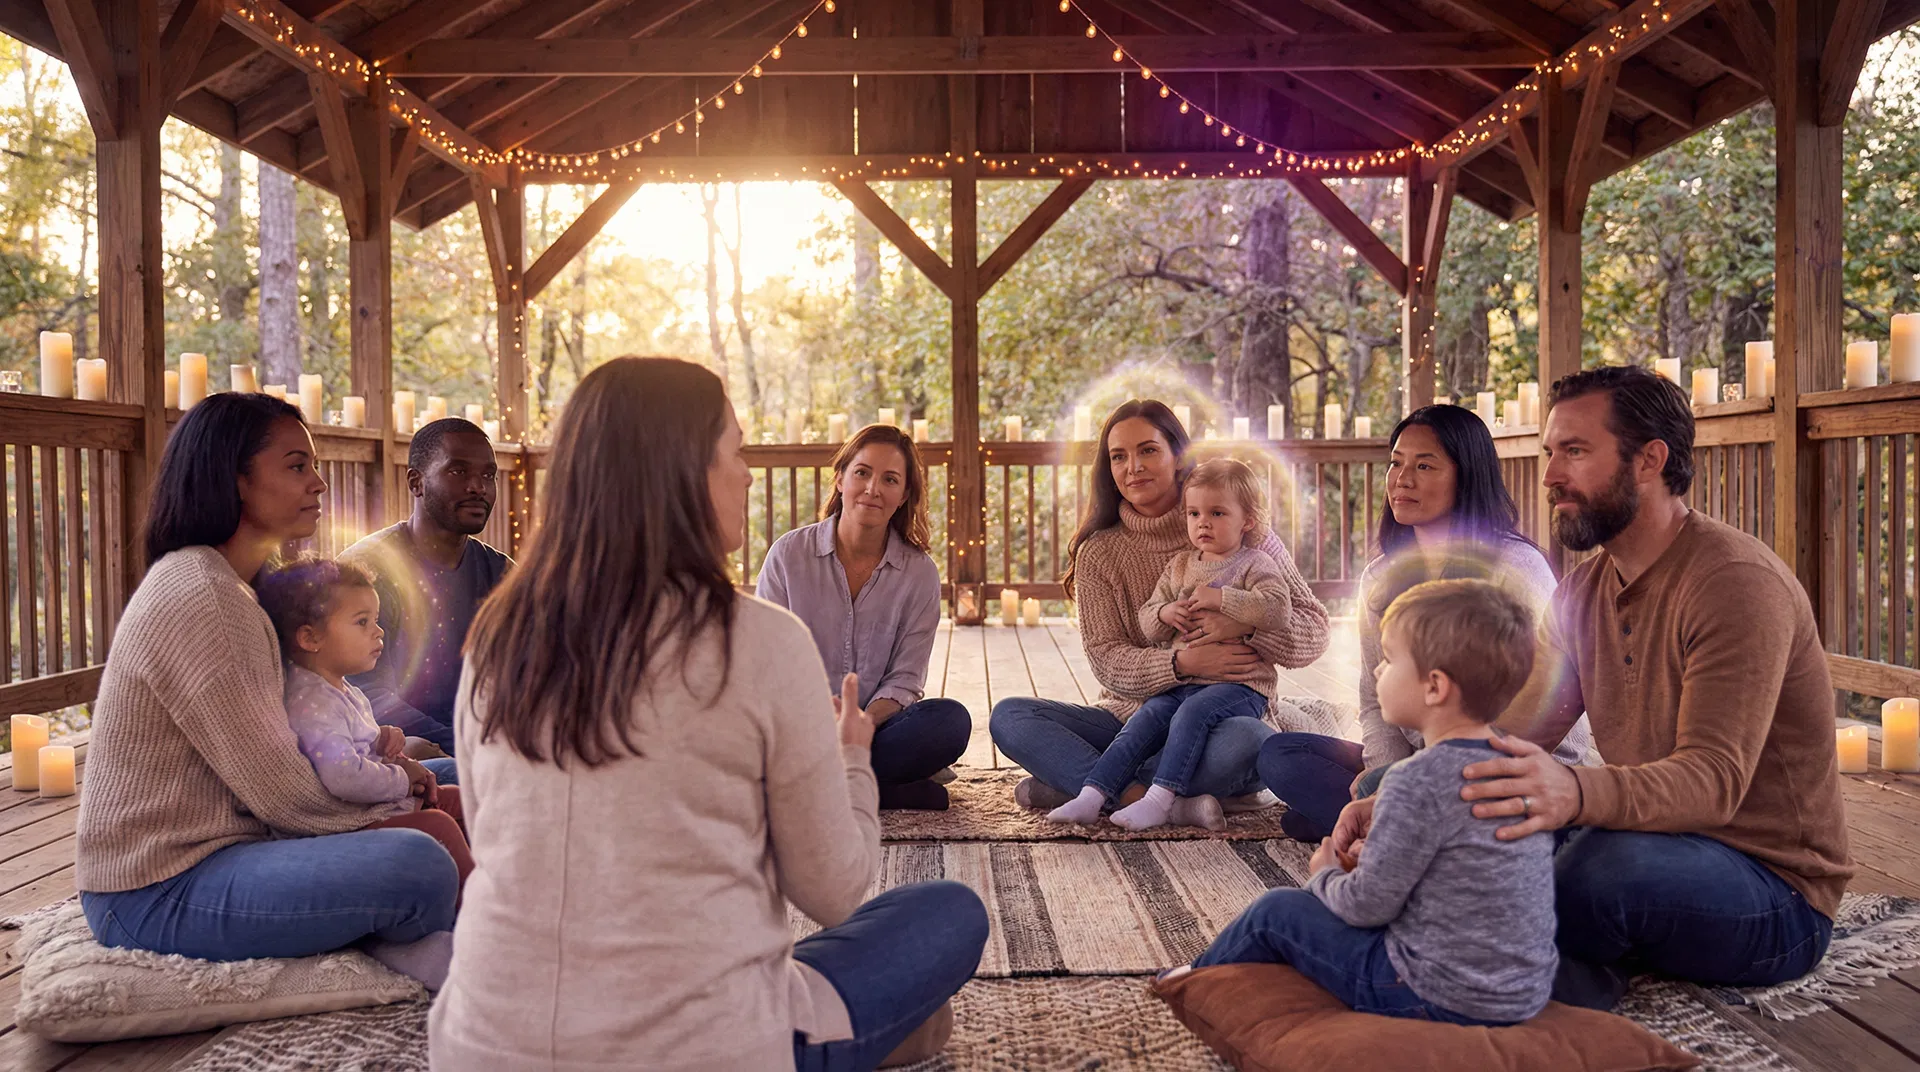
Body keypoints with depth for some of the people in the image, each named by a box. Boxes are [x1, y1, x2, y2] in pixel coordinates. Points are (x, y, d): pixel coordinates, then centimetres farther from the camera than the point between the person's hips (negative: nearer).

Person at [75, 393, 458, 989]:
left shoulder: (236, 589, 14)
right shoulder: (194, 597, -19)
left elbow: (272, 757, 11)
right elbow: (277, 788, -20)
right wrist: (385, 815, -5)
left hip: (221, 846, 10)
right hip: (157, 895, -10)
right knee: (420, 867, -27)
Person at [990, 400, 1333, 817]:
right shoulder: (1099, 554, 7)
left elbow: (1313, 631, 1)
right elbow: (1106, 661, -4)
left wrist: (1245, 625, -20)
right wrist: (1181, 665, -23)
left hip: (1227, 713, -2)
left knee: (1243, 741, -38)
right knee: (1009, 716, -18)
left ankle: (1073, 784, -25)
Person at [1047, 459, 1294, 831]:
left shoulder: (1256, 564, 0)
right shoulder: (1179, 566, 17)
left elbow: (1274, 605, -19)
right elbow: (1147, 622, 18)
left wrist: (1221, 598, -23)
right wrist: (1164, 613, -6)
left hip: (1239, 682, -5)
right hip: (1181, 682, 5)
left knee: (1193, 712, -31)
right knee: (1145, 720, -14)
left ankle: (1159, 799, -34)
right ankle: (1092, 796, -19)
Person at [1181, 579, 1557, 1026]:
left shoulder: (1420, 780, -25)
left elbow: (1368, 906, -17)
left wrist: (1326, 876, 4)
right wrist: (1377, 859, 10)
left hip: (1441, 997, -8)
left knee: (1275, 912, 8)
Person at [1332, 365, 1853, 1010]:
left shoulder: (1738, 582, -21)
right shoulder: (1585, 590, 6)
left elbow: (1714, 779, -32)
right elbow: (1512, 734, 2)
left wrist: (1573, 794, -52)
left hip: (1776, 893, -7)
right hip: (1653, 845, 7)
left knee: (1605, 862, -36)